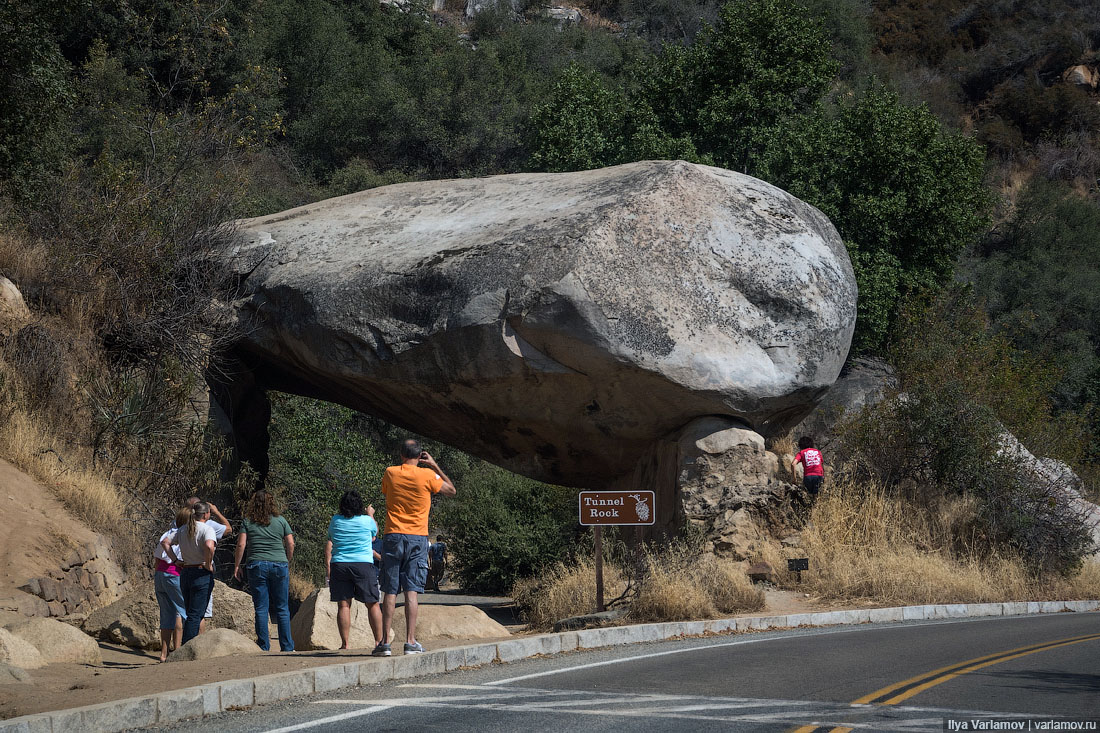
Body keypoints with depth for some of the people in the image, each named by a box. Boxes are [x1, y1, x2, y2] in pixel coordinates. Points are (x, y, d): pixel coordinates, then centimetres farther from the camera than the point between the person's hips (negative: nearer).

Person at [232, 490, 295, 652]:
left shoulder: (248, 522, 2)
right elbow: (291, 544, 3)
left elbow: (241, 545, -4)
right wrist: (287, 563, 15)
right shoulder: (280, 520, 6)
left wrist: (236, 566, 3)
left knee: (261, 609, 2)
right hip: (279, 565, 1)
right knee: (282, 609, 5)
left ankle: (264, 647, 0)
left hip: (256, 566, -1)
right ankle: (287, 647, 4)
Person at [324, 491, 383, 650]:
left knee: (344, 605, 0)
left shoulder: (335, 521, 5)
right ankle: (378, 640, 3)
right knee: (372, 604, 5)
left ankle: (344, 643, -5)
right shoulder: (366, 520, 1)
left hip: (339, 565, 2)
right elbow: (375, 532, 23)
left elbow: (329, 543, 17)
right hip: (363, 564, -2)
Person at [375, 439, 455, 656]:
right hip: (417, 537, -1)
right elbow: (451, 490, 12)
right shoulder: (427, 475, -3)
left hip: (392, 536, 1)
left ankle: (385, 641, -3)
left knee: (390, 591, 1)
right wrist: (435, 466, 14)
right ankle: (410, 640, -7)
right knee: (411, 591, -2)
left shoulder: (390, 473, 1)